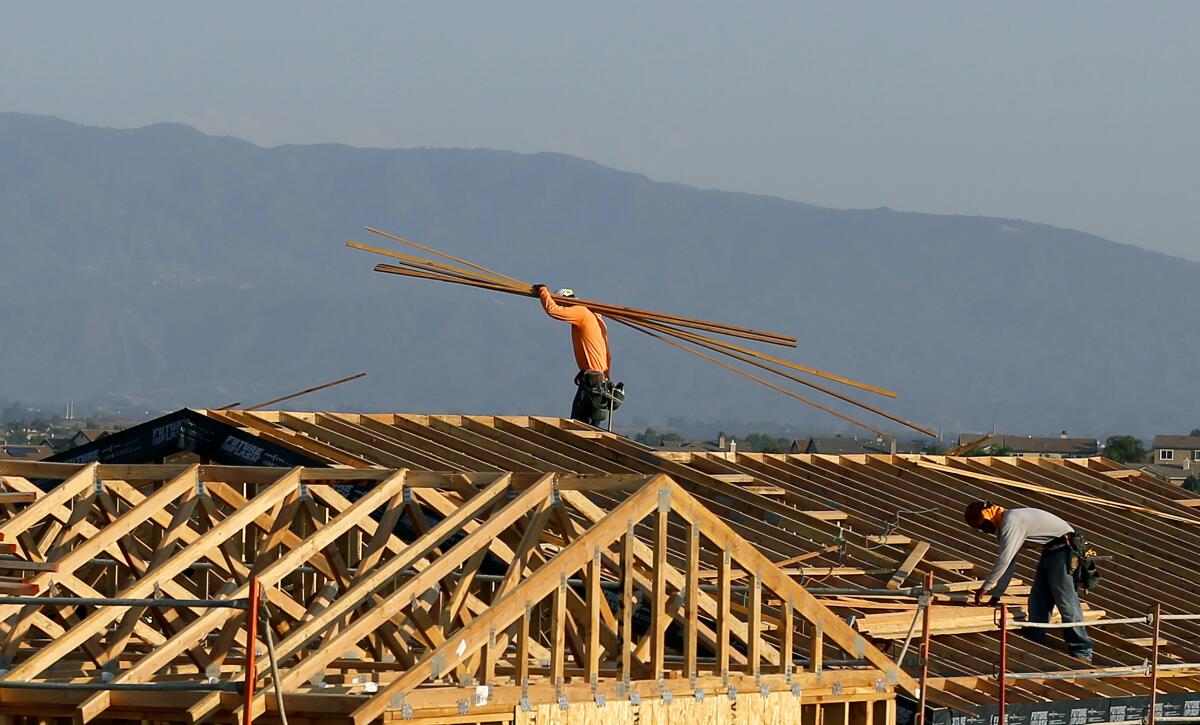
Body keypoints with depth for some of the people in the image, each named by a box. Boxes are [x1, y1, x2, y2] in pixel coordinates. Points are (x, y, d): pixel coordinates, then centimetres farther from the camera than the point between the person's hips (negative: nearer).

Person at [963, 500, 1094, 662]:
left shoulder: (1011, 522, -20)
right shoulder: (1005, 524, 12)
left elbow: (1004, 561, -25)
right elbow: (1007, 562, 18)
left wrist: (985, 588, -16)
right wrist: (996, 596, 17)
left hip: (1063, 548, -10)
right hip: (1049, 550, 10)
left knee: (1066, 603, -10)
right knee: (1037, 602, 9)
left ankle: (1081, 653, -7)